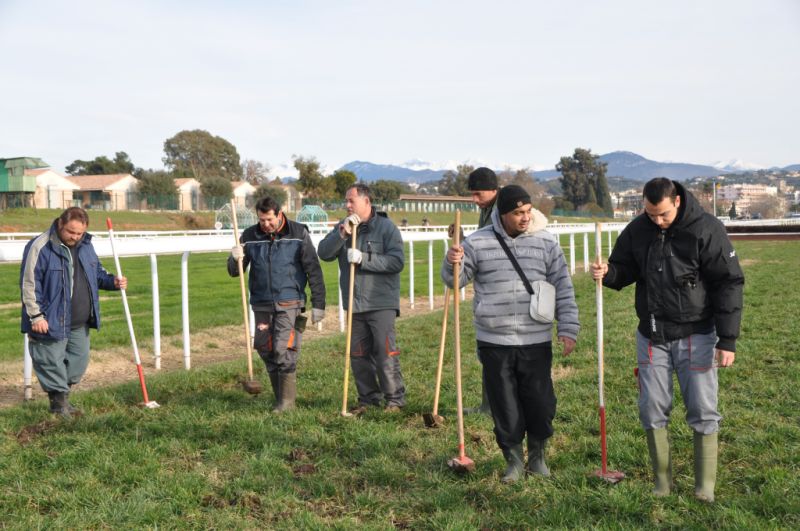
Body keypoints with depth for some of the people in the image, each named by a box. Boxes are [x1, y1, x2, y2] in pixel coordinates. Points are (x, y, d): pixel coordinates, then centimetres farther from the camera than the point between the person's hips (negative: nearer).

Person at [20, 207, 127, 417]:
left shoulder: (85, 245, 7)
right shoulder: (40, 247, -16)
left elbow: (97, 272, 20)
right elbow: (29, 284, -15)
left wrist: (112, 281, -1)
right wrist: (36, 316, -17)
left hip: (80, 323, 7)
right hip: (51, 323, -7)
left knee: (79, 362, 16)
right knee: (52, 364, 2)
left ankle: (62, 397, 33)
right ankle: (59, 403, 17)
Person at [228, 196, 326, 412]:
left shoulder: (298, 234, -4)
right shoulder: (249, 236, 3)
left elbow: (314, 271, -2)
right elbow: (234, 272, 5)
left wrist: (318, 304, -5)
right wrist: (235, 259, -19)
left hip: (289, 304, -4)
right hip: (262, 305, 4)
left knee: (284, 351, -10)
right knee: (266, 350, 6)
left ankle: (287, 400, 1)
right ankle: (280, 396, 20)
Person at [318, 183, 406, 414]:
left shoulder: (386, 227, -5)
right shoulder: (343, 226, 10)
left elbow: (397, 261, -14)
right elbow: (324, 253, -3)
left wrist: (363, 259, -20)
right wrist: (342, 234, -17)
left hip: (381, 303, -5)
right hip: (354, 304, 5)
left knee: (385, 352, -6)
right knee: (358, 354, 10)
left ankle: (395, 398, 5)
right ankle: (369, 398, 22)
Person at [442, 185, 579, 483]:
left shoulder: (546, 242, 1)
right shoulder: (478, 243, -1)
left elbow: (563, 288, 3)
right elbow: (456, 281, 6)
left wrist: (568, 328, -3)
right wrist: (452, 264, -16)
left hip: (536, 341, 0)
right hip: (494, 342, 0)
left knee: (541, 403, 6)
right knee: (504, 405, 7)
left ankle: (537, 456, 28)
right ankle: (514, 459, 24)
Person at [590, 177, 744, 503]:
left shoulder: (705, 229, -13)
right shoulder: (637, 230, -1)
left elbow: (729, 284, -11)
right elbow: (625, 269, 11)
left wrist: (728, 340, -15)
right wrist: (608, 273, -15)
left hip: (695, 335, -3)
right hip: (652, 337, 4)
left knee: (702, 411, 0)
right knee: (652, 409, 5)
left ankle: (705, 486, 14)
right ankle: (662, 482, 20)